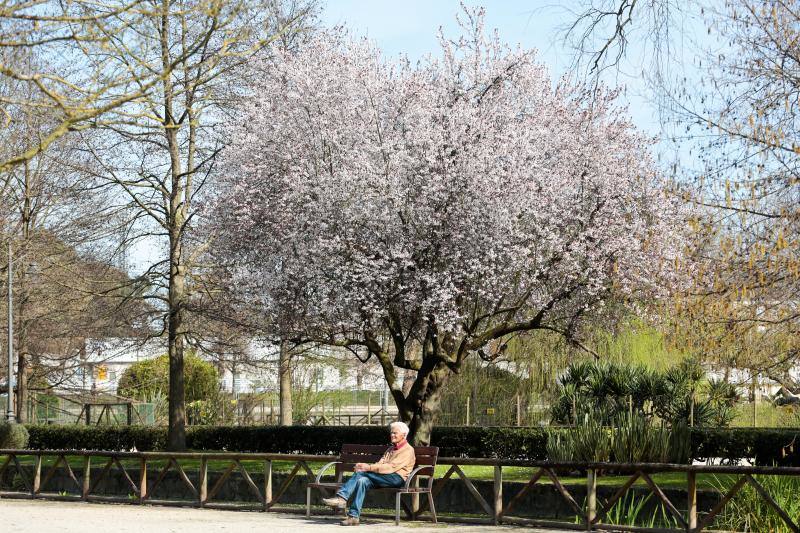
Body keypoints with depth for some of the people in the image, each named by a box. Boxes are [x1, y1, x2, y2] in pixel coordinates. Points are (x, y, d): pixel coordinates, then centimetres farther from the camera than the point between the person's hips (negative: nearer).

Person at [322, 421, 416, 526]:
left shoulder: (408, 450, 0)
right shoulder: (391, 449, 30)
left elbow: (391, 467, -14)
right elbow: (380, 464, 13)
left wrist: (369, 468, -20)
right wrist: (364, 466, -8)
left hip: (397, 478, -7)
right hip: (383, 478, 7)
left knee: (361, 473, -25)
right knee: (362, 480, -24)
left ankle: (341, 497, -29)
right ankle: (353, 516, -36)